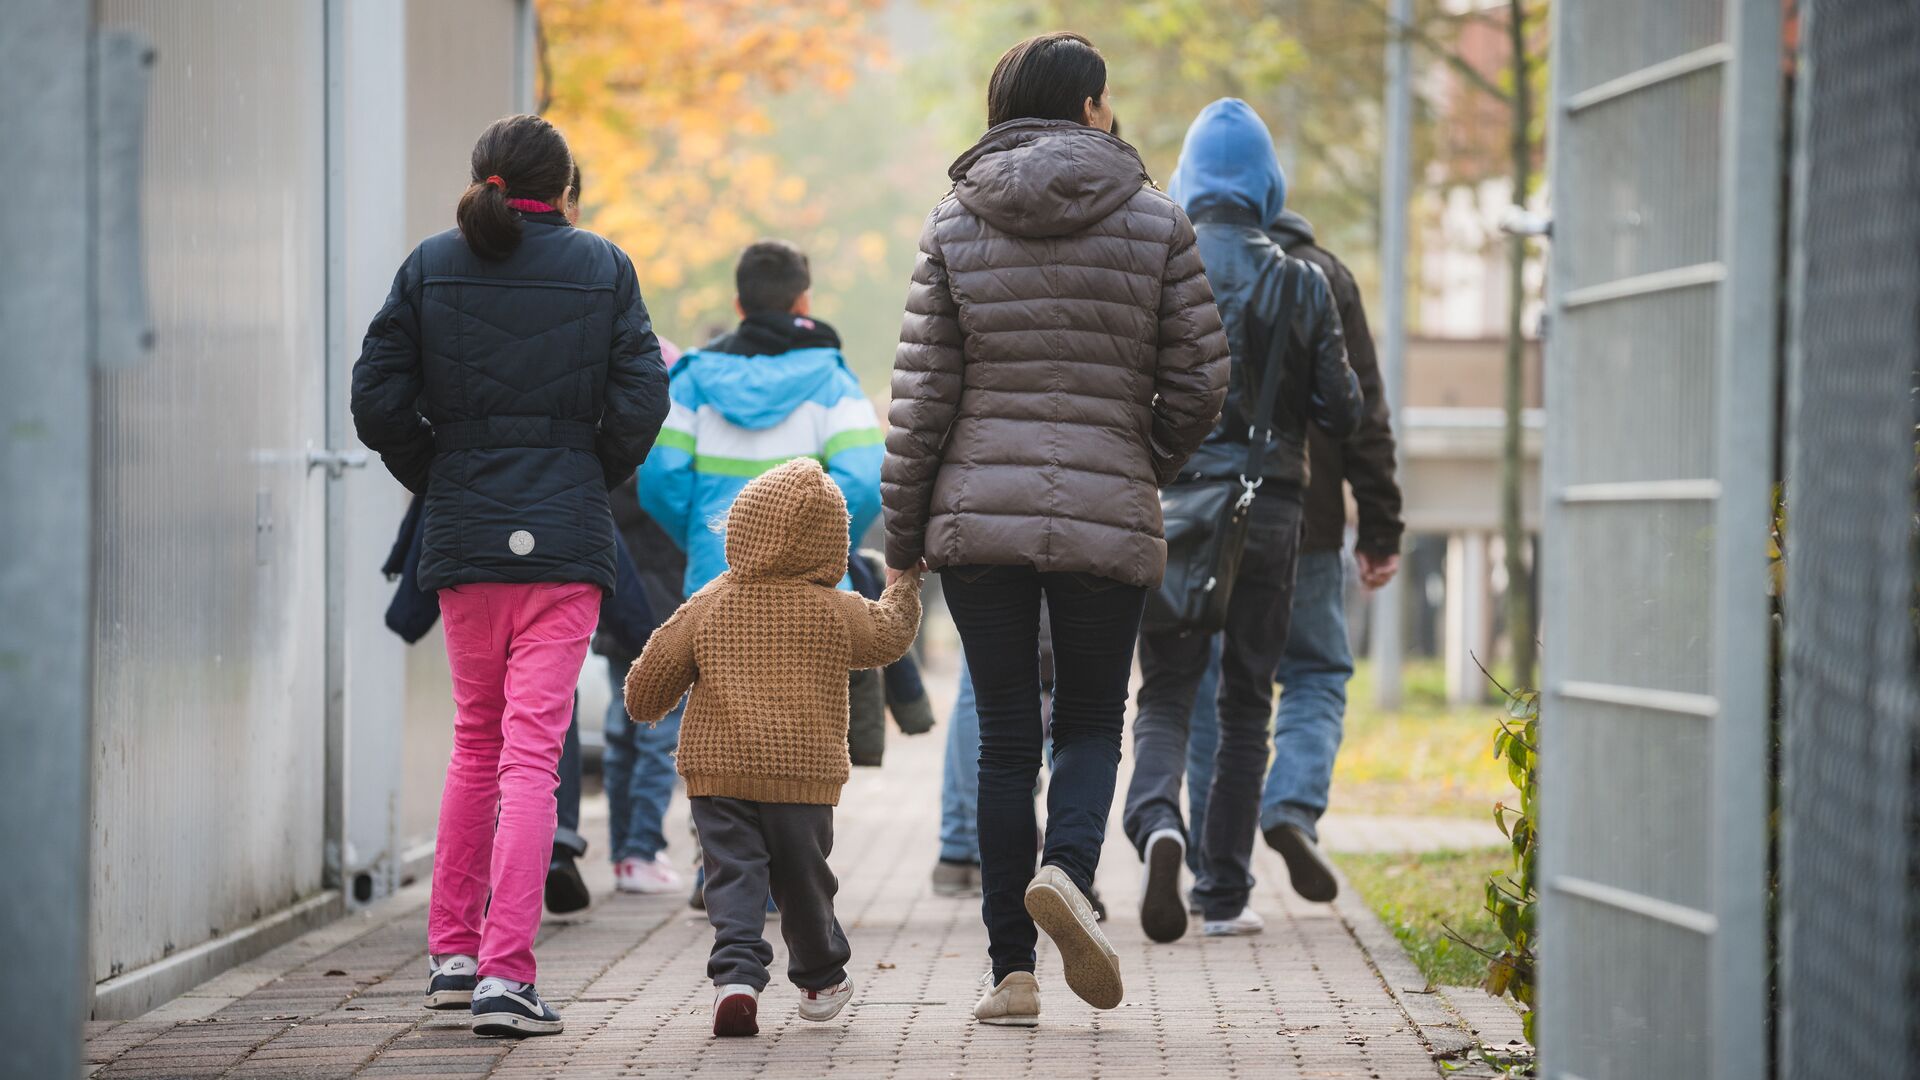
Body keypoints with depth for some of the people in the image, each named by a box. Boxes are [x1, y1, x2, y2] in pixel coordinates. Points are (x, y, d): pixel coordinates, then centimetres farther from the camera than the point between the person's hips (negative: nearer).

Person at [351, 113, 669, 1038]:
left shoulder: (430, 267, 4)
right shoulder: (602, 269, 1)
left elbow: (378, 401, -1)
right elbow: (639, 405, -5)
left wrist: (440, 478, 13)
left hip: (463, 536, 2)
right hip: (566, 539, -2)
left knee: (476, 738, 19)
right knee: (532, 749, -5)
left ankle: (452, 951, 21)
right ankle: (506, 976, -13)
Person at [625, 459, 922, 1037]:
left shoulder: (710, 604, 1)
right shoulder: (837, 612, 0)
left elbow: (656, 670, 4)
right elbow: (889, 636, 17)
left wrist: (643, 706, 26)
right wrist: (904, 587, 36)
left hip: (718, 770, 0)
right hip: (804, 772, 0)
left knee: (733, 877, -3)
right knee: (803, 878, 15)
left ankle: (737, 975, -23)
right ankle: (820, 978, 33)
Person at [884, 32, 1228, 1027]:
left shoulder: (954, 224, 2)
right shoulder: (1155, 223, 0)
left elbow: (922, 390, 1)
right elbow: (1198, 378, 1)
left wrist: (903, 534, 7)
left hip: (978, 511, 1)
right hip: (1107, 517, -1)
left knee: (1005, 738, 8)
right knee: (1091, 720, 13)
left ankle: (1012, 971, 5)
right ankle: (1067, 866, -17)